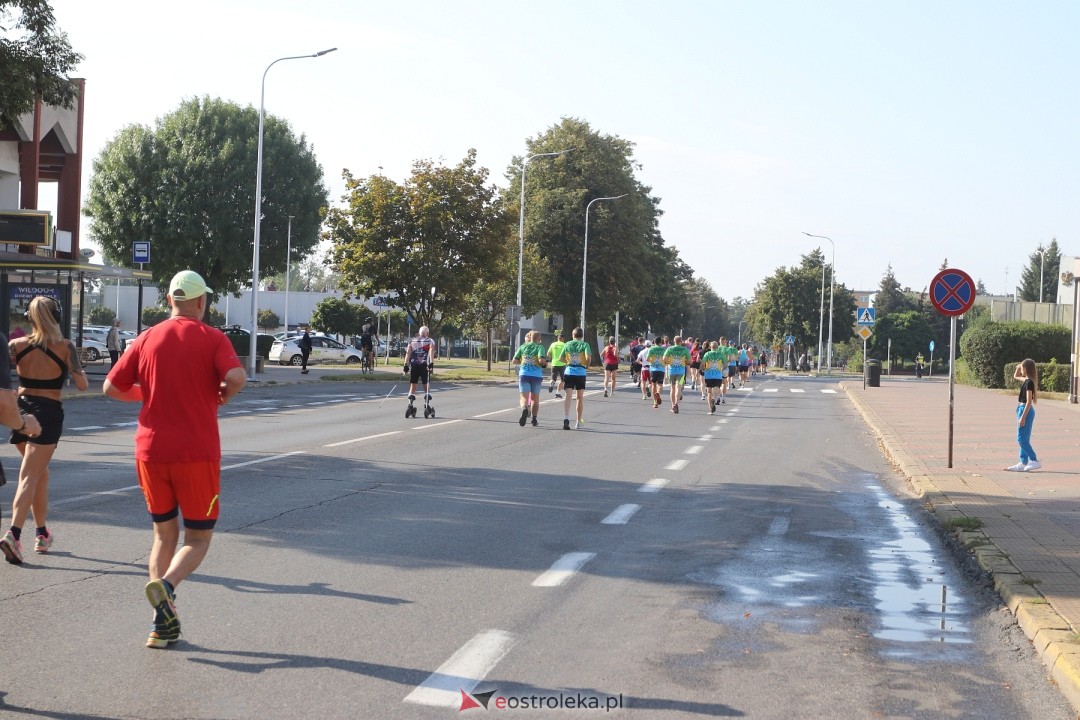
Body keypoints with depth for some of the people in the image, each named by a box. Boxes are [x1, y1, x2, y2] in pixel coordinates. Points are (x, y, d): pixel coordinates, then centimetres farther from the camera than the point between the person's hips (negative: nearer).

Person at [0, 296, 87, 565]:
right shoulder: (65, 347, -7)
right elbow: (82, 384, -7)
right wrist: (77, 365, 11)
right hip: (48, 413, -4)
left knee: (40, 472, 22)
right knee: (30, 477, -6)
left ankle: (42, 533, 29)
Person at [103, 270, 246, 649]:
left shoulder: (147, 339, 6)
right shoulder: (212, 338, -4)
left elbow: (112, 387, 8)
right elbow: (236, 377, -21)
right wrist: (222, 395, -1)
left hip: (150, 451, 4)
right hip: (197, 454, -3)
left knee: (164, 534, 15)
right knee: (198, 537, 8)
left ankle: (163, 625, 9)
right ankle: (166, 584, -21)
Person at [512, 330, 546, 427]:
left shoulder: (523, 347, 7)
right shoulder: (539, 347, -2)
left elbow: (514, 361, 6)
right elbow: (541, 360, -18)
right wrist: (545, 361, 4)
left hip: (524, 374, 1)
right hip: (536, 375, -1)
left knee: (524, 397, -2)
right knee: (535, 398, 15)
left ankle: (524, 409, -35)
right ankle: (534, 419, 18)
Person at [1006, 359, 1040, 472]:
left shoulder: (1029, 382, -18)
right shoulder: (1026, 380, 10)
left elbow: (1029, 401, -22)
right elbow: (1015, 376, 32)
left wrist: (1023, 417, -23)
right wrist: (1018, 368, 14)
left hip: (1025, 410, -10)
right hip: (1022, 409, 10)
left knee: (1022, 439, -8)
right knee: (1023, 439, 11)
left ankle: (1035, 461, -8)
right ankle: (1023, 463, 14)